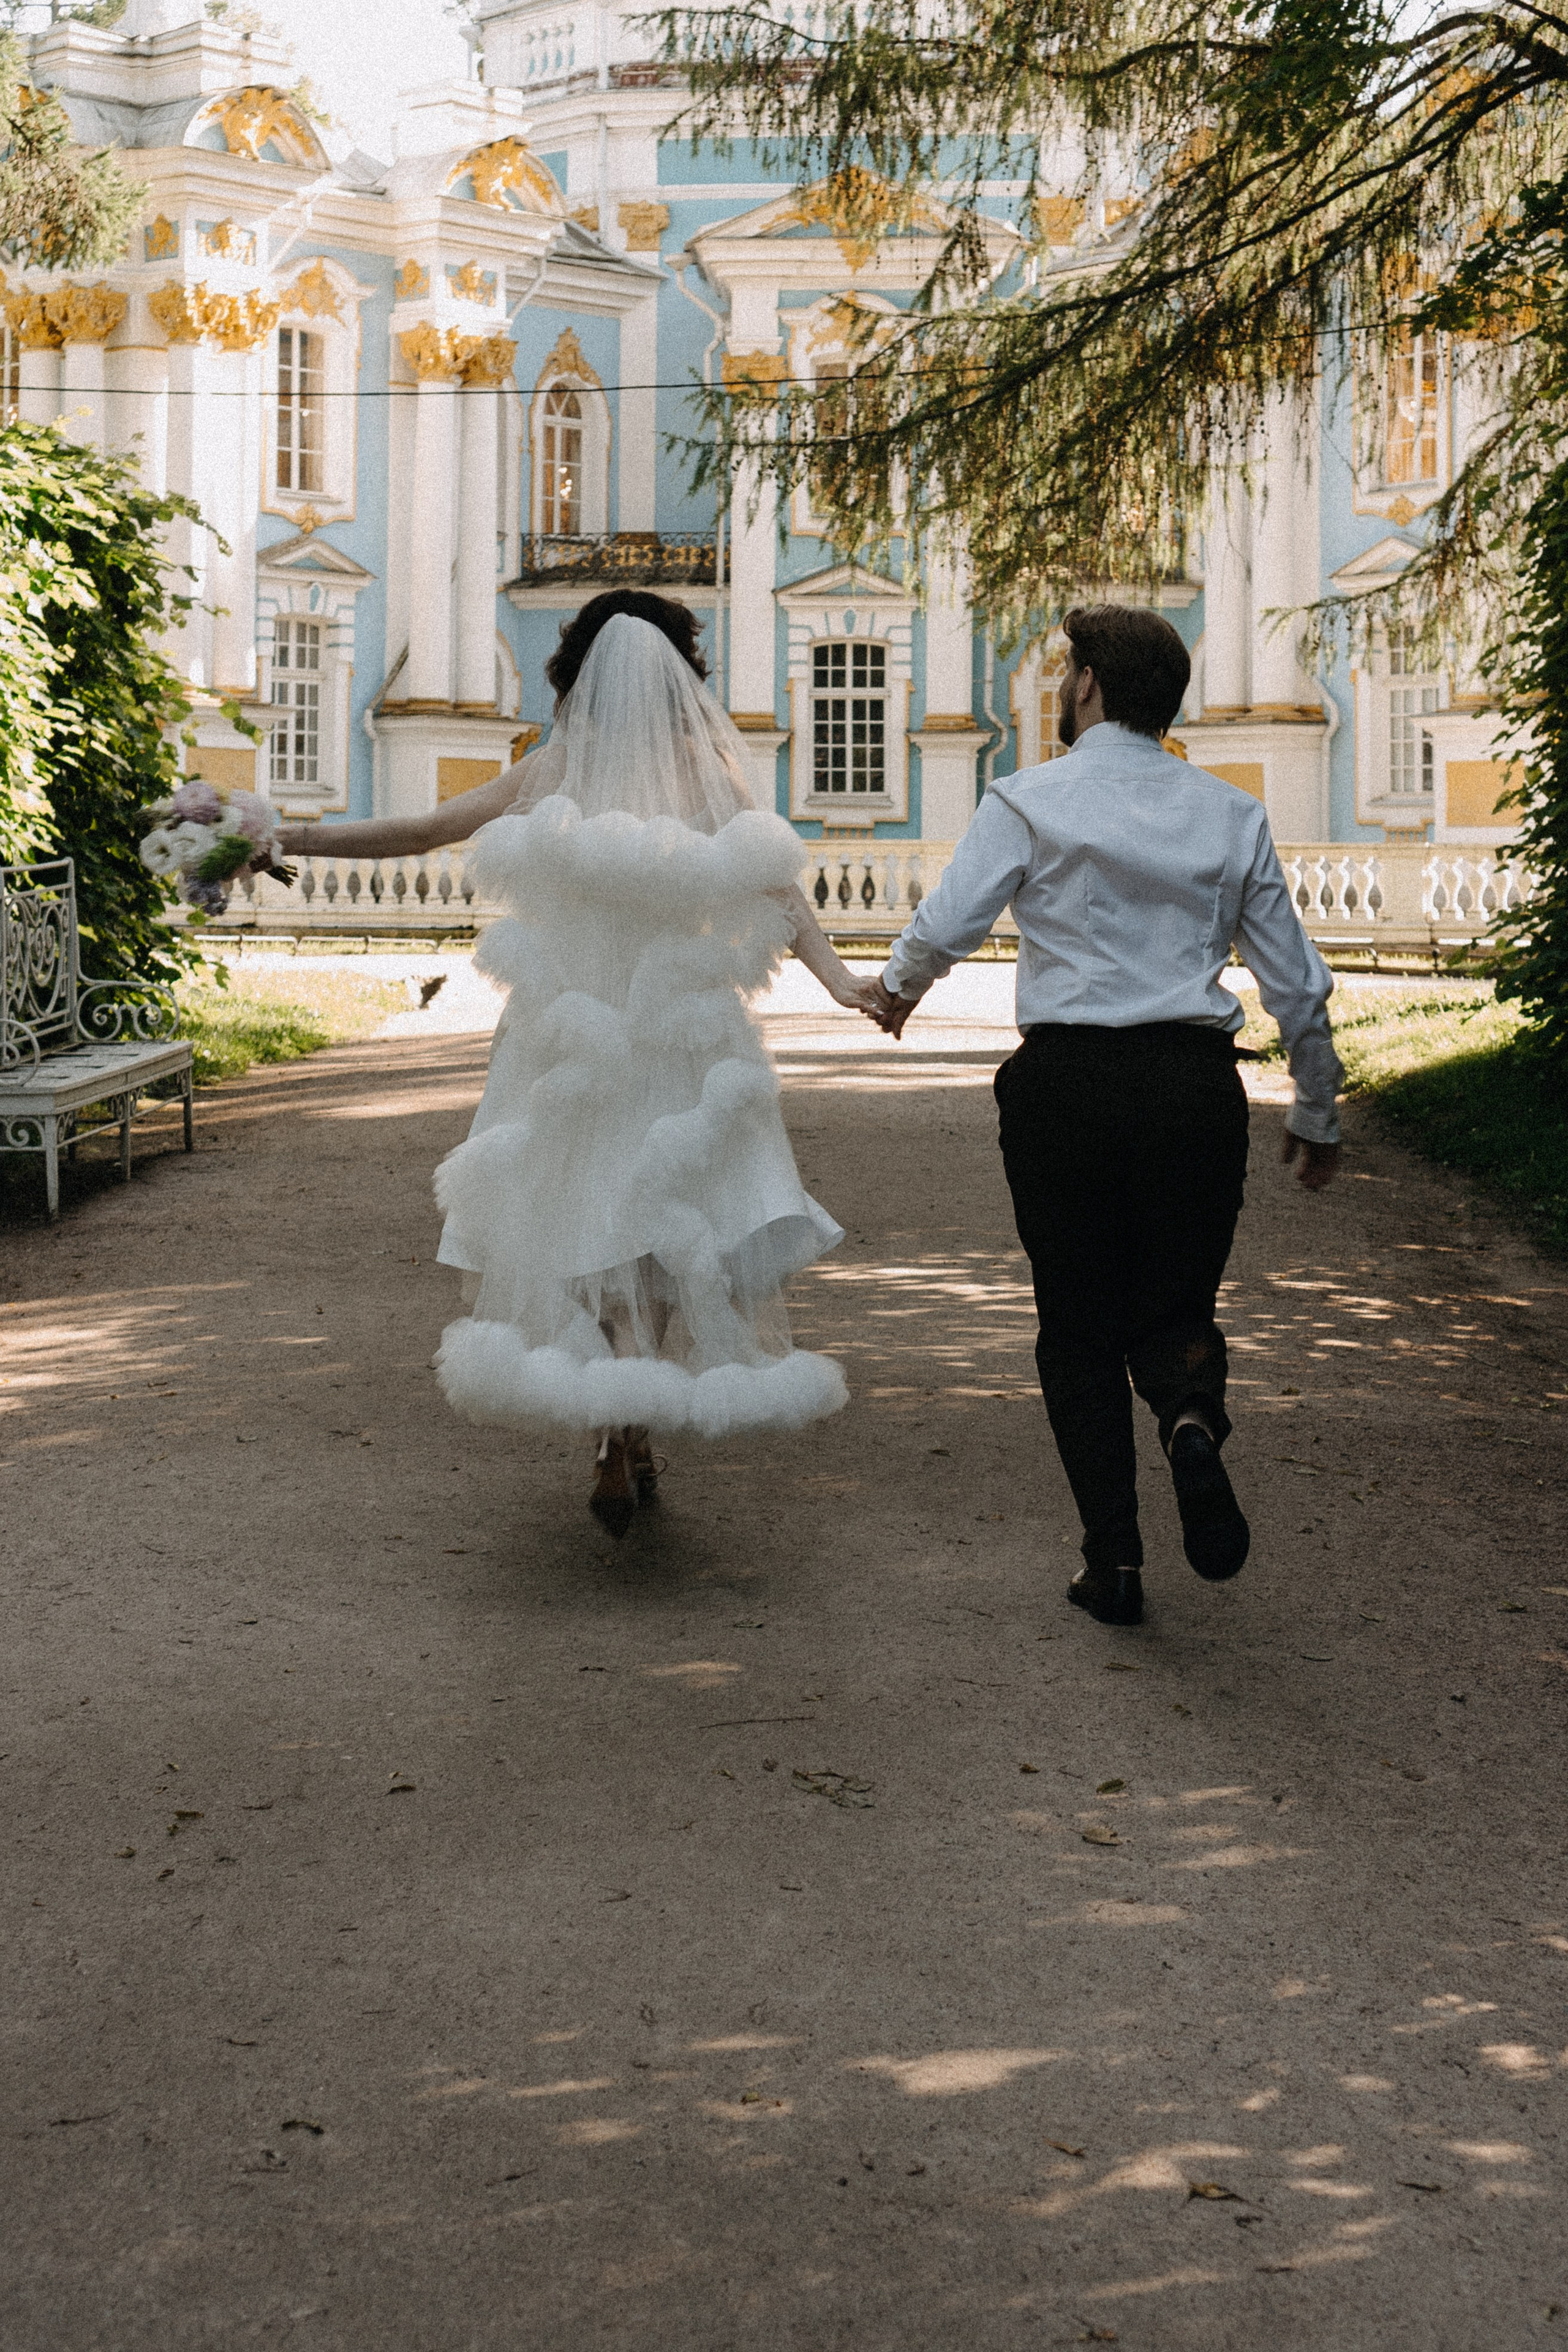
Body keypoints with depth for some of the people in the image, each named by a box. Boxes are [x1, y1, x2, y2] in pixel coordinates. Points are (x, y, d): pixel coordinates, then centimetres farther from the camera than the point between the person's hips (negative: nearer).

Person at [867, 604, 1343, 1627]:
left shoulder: (1029, 801, -1)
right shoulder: (1233, 814, 9)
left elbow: (943, 928, -9)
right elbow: (1299, 985, 9)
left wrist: (898, 987, 14)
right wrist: (1318, 1114, 21)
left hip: (1069, 1081, -2)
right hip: (1197, 1082, 2)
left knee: (1080, 1324, 11)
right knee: (1176, 1304, 16)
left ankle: (1114, 1560, 6)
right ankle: (1194, 1416, -18)